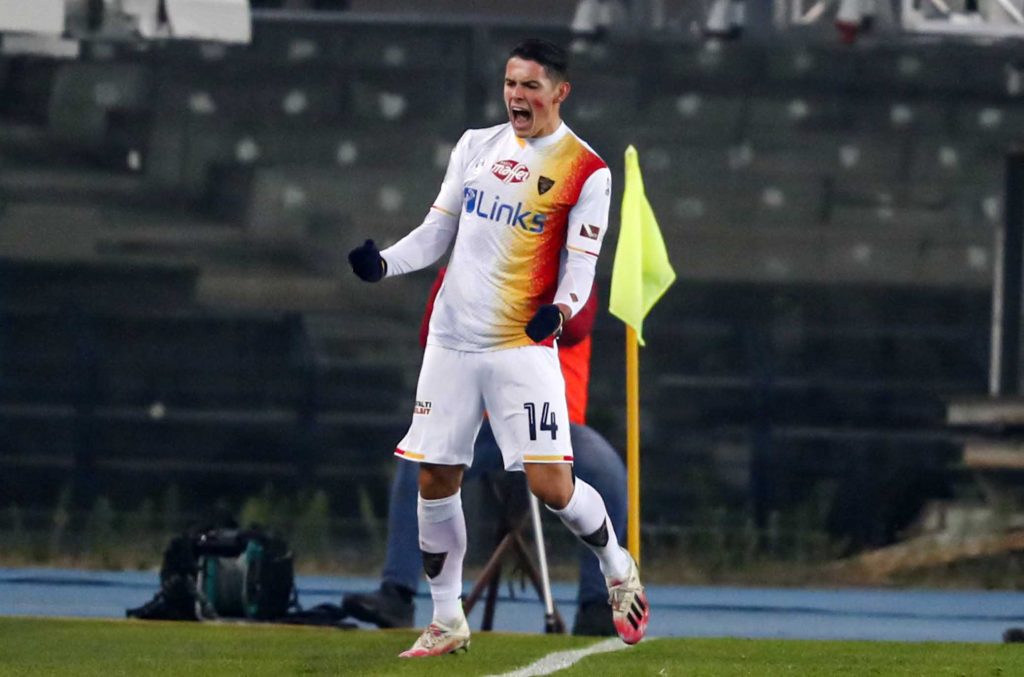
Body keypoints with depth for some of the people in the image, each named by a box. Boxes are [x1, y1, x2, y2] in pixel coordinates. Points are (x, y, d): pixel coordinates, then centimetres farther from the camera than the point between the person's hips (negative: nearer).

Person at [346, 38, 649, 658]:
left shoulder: (587, 171, -3)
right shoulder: (476, 146, 11)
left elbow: (580, 263, -5)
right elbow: (436, 234, 14)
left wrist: (560, 309, -26)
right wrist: (383, 263, -3)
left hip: (524, 347, -5)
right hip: (453, 342, 5)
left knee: (551, 483, -12)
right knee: (436, 479, 3)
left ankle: (618, 567, 16)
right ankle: (447, 621, 15)